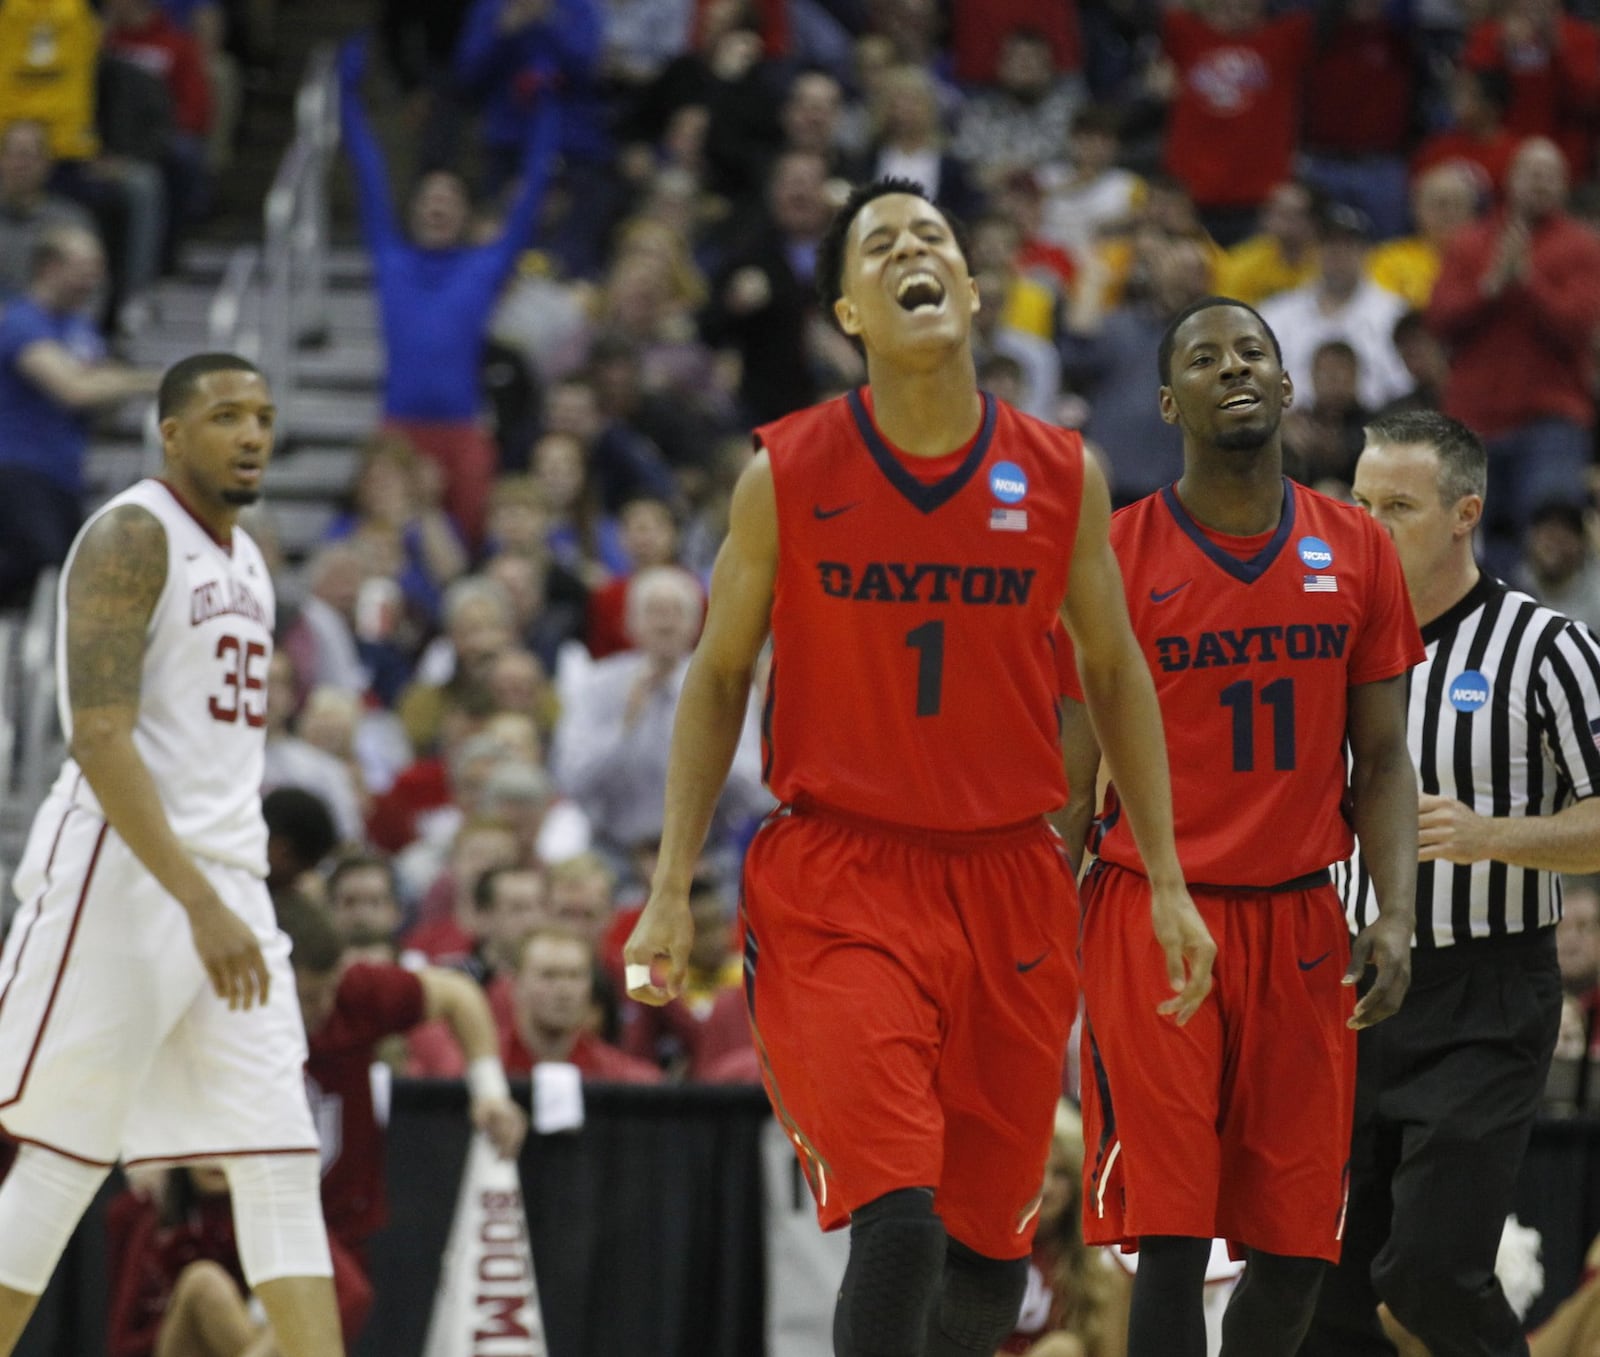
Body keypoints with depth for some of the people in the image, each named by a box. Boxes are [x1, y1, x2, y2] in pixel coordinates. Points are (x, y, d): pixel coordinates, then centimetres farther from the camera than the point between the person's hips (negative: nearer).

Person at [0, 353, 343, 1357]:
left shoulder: (247, 559, 18)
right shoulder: (130, 537, -9)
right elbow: (100, 738, -19)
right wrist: (201, 905, -24)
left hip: (227, 882, 8)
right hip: (123, 873, -8)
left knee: (281, 1160, 0)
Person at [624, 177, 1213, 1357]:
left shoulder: (1061, 474, 2)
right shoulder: (788, 474, -4)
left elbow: (1116, 676, 11)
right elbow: (719, 679, 4)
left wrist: (1168, 882, 8)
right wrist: (671, 889, -1)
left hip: (1009, 882, 3)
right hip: (838, 878, -3)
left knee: (991, 1248, 8)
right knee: (898, 1223, -18)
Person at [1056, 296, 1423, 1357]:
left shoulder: (1356, 553, 7)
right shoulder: (1119, 557, -2)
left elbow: (1382, 760, 10)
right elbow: (1071, 780, 0)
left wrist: (1397, 914, -4)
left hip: (1300, 926, 3)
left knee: (1296, 1246, 3)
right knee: (1172, 1239, -10)